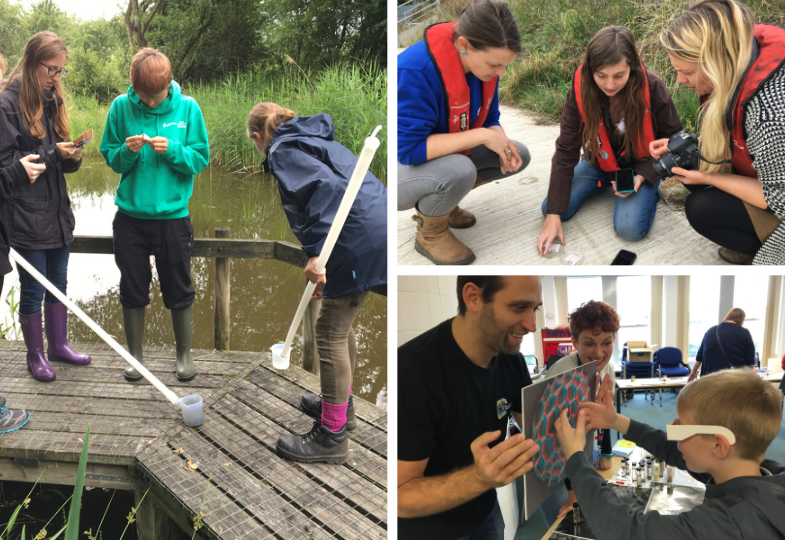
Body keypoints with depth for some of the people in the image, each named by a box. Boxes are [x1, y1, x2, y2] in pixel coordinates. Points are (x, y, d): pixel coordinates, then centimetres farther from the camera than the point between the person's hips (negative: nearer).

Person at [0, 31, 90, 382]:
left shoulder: (52, 100, 12)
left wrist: (71, 156, -5)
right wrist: (52, 154, -20)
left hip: (57, 211, 7)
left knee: (59, 284, 15)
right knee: (33, 289, 3)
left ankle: (58, 345, 30)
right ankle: (35, 355, 18)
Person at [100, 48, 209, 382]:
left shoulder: (187, 108, -5)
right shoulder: (121, 107, -2)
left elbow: (200, 158, -2)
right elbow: (110, 157, 4)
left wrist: (172, 150, -20)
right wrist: (127, 151, -17)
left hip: (172, 215, -1)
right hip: (130, 215, 1)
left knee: (178, 291, 8)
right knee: (133, 289, 11)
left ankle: (184, 355, 26)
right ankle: (135, 354, 28)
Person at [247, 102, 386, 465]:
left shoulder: (284, 150, -3)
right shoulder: (314, 139, 27)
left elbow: (327, 186, -22)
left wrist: (316, 253, -27)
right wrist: (326, 271, 33)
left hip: (359, 241, -10)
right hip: (378, 229, 10)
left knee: (330, 332, -1)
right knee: (340, 324, 24)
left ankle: (332, 435, 8)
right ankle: (340, 405, 42)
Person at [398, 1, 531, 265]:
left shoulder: (484, 63, -8)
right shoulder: (414, 72, -33)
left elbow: (490, 120, 4)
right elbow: (408, 148, -35)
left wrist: (502, 145, -20)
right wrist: (482, 135, -34)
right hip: (404, 166, -8)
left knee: (520, 155, -2)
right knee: (459, 171, -37)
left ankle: (438, 202, 12)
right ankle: (430, 233, -6)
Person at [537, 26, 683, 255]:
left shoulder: (652, 89, -26)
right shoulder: (580, 91, -22)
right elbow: (565, 152, -19)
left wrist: (642, 176, -25)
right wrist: (553, 215, -24)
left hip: (641, 167, -3)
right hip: (600, 163, 3)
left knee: (630, 228, -27)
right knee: (551, 209, -12)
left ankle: (650, 191, 8)